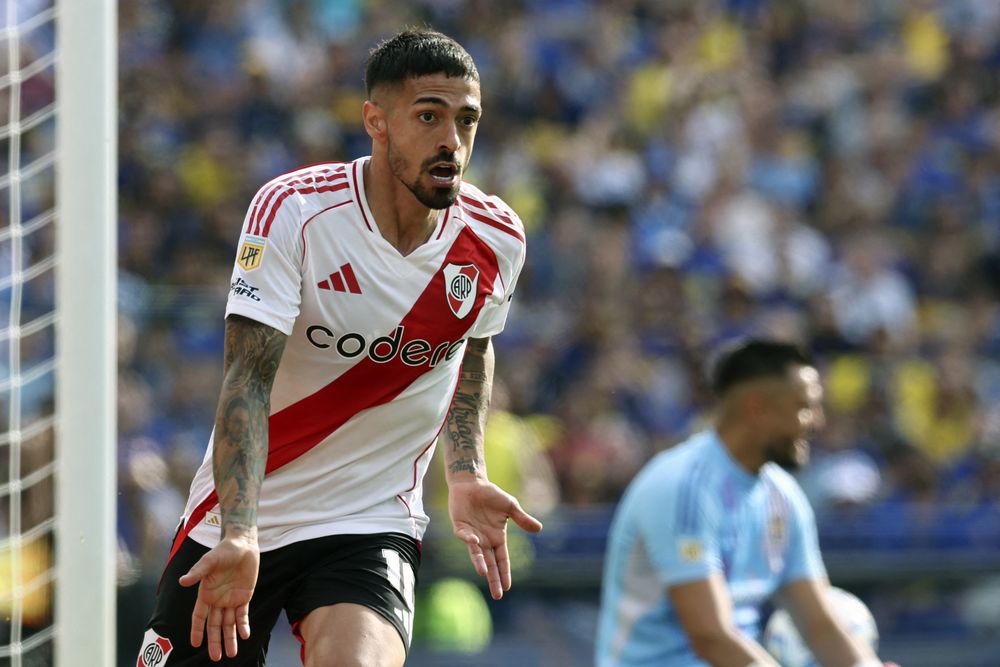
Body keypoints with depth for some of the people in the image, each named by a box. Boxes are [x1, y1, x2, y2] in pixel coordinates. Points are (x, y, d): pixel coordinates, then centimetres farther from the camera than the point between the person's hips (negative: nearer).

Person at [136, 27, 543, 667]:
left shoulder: (498, 240, -5)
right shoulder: (292, 211, -16)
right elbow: (249, 380, -23)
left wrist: (466, 475, 6)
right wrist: (239, 537, -34)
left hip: (372, 527, 1)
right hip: (239, 522, 0)